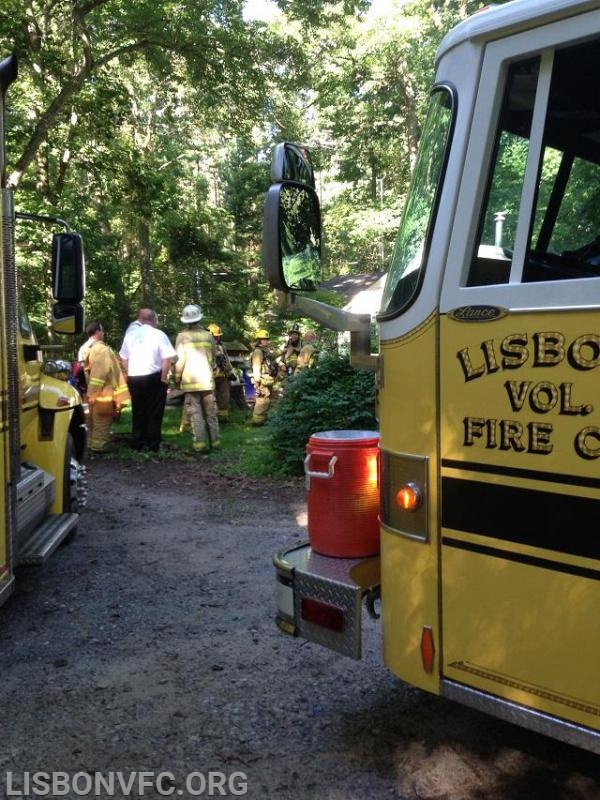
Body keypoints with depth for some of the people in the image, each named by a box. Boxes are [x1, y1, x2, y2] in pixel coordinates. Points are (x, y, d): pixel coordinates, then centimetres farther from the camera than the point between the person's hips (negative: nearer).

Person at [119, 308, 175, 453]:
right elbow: (167, 359, -14)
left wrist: (128, 374, 16)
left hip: (134, 378, 5)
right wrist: (164, 377, -7)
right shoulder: (159, 335, -7)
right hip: (153, 377, -5)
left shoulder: (130, 334, 9)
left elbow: (123, 358, 11)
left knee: (138, 412, 13)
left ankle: (138, 444, 17)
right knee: (154, 413, 3)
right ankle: (153, 445, 6)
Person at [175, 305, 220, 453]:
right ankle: (215, 441, 15)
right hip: (207, 380, 3)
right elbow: (214, 358, 8)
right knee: (211, 412, 12)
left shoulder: (182, 336, -5)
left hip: (190, 381, -2)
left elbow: (180, 360, -8)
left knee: (195, 413, 0)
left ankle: (200, 443, -4)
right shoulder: (208, 335, 3)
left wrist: (177, 378, 4)